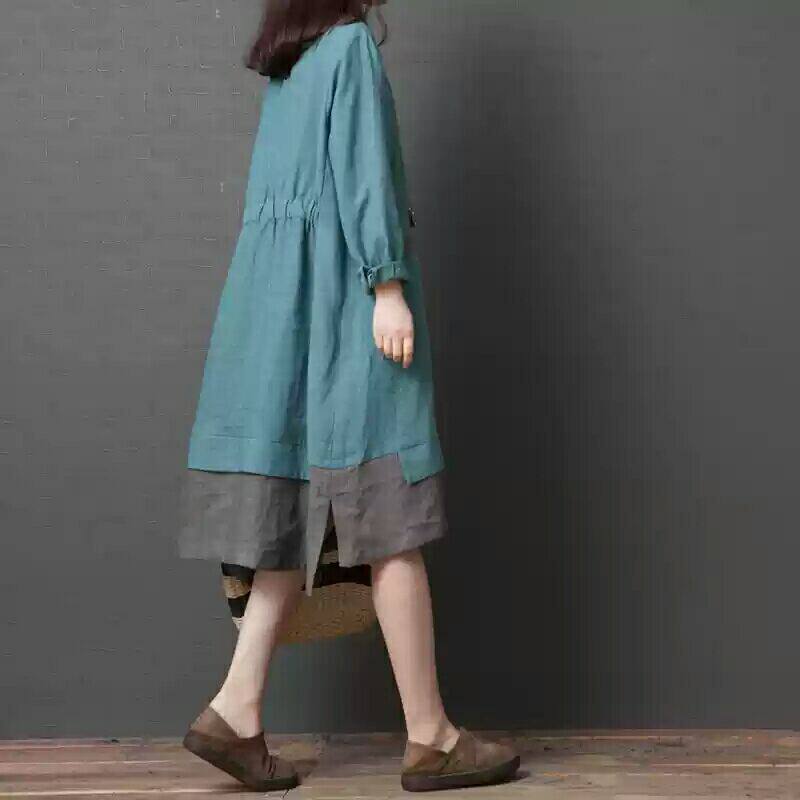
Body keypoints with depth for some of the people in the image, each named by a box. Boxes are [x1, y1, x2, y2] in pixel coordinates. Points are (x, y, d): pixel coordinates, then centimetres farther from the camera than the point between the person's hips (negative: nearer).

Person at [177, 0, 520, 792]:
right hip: (343, 292, -9)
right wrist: (388, 287, -18)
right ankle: (429, 737, -1)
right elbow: (362, 170, -14)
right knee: (386, 519, -7)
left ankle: (236, 709, 0)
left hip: (282, 298, 9)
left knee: (305, 513, 7)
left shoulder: (287, 65, 20)